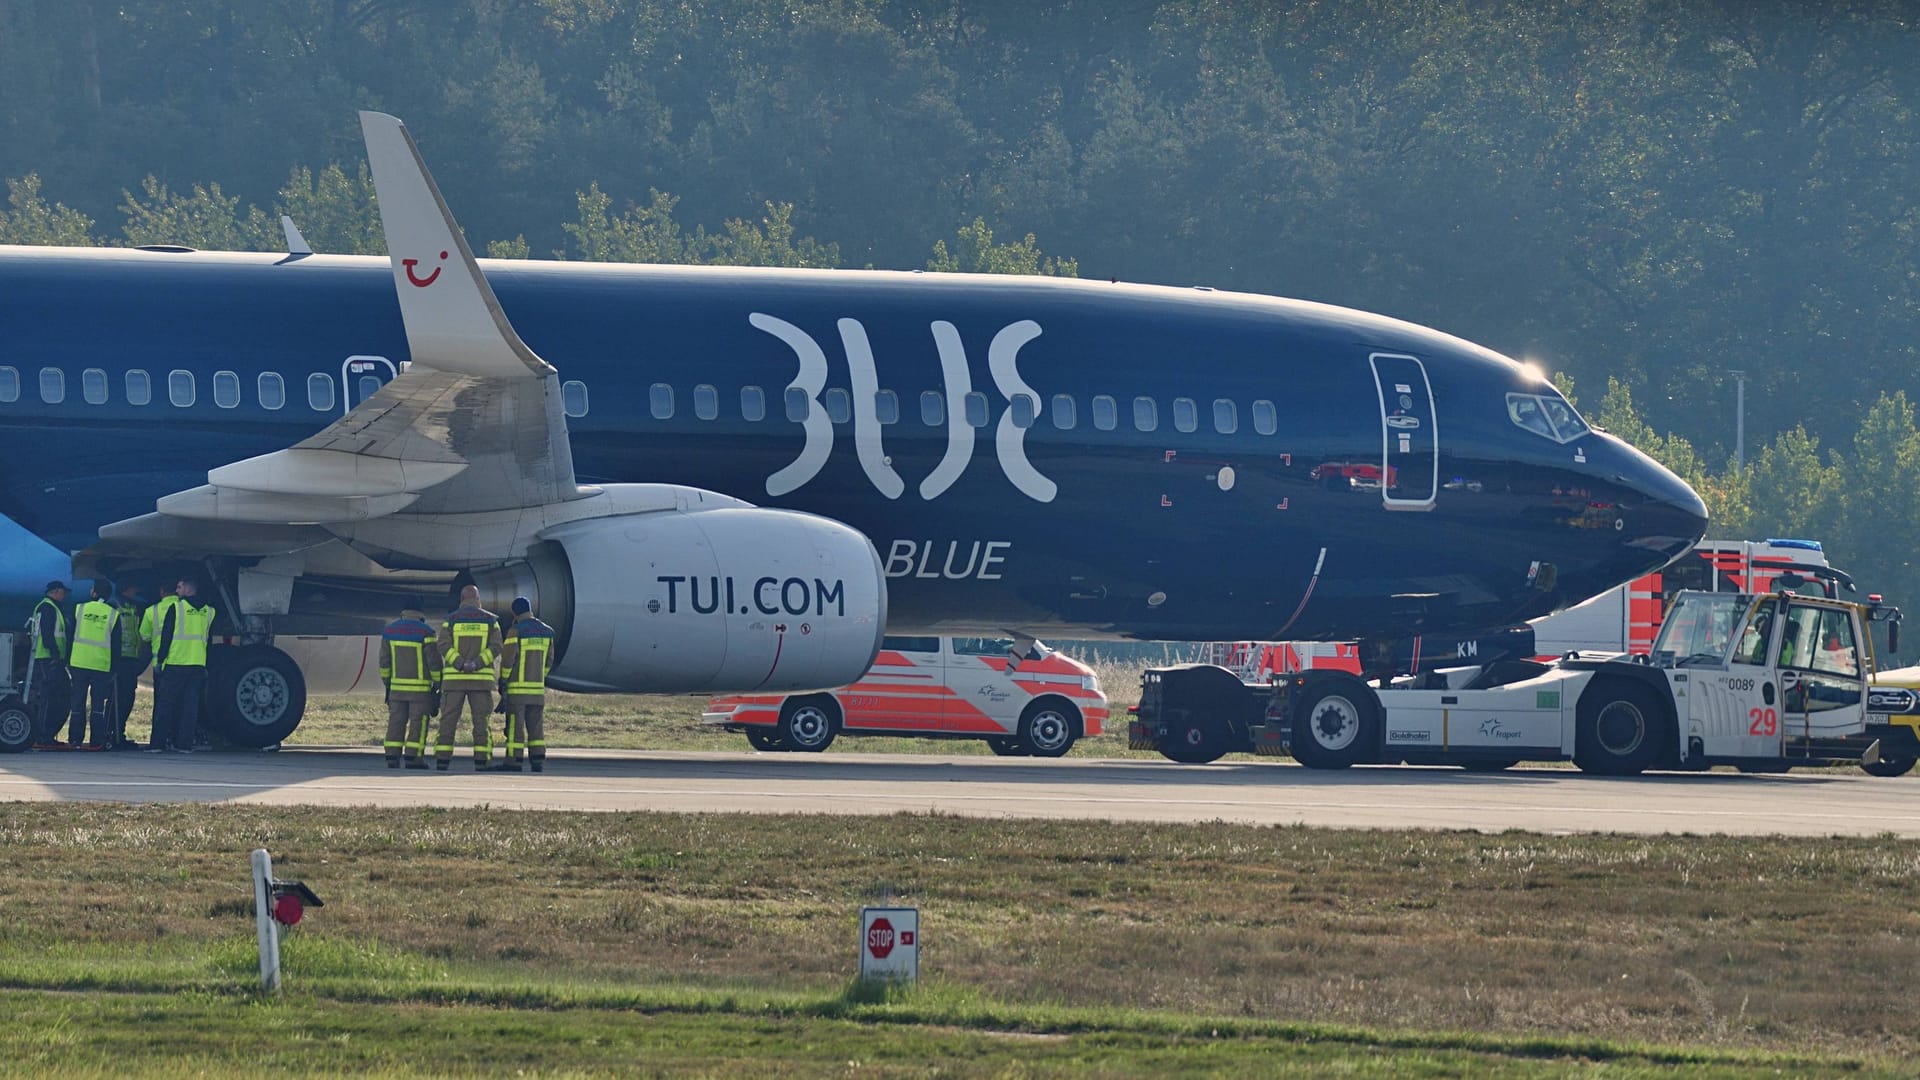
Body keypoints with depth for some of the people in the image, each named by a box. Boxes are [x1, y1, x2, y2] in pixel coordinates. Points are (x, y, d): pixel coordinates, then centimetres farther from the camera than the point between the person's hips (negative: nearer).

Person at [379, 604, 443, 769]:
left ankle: (392, 756, 2)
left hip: (397, 685, 4)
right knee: (418, 722, 0)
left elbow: (384, 660, 6)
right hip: (420, 686, -4)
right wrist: (438, 683, 1)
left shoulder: (390, 630, 3)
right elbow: (434, 660, -9)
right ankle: (413, 757, -6)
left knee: (396, 721, 7)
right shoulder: (425, 632, -10)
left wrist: (387, 682, 14)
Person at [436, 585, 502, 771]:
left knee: (448, 719, 3)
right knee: (481, 720, 3)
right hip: (482, 678, 0)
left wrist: (460, 664, -17)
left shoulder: (451, 620, 4)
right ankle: (482, 760, -4)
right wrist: (477, 664, -14)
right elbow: (495, 647, -6)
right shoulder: (490, 620, 5)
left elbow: (444, 646, -9)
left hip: (454, 677, 0)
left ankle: (442, 759, -2)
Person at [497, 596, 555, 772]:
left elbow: (507, 658, -12)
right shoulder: (546, 632, 8)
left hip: (517, 686, -5)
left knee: (515, 724, -4)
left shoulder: (516, 631, -10)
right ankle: (538, 760, 2)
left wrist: (502, 681, -2)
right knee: (536, 725, 7)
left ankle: (514, 761, -6)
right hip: (537, 685, 5)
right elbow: (548, 660, 14)